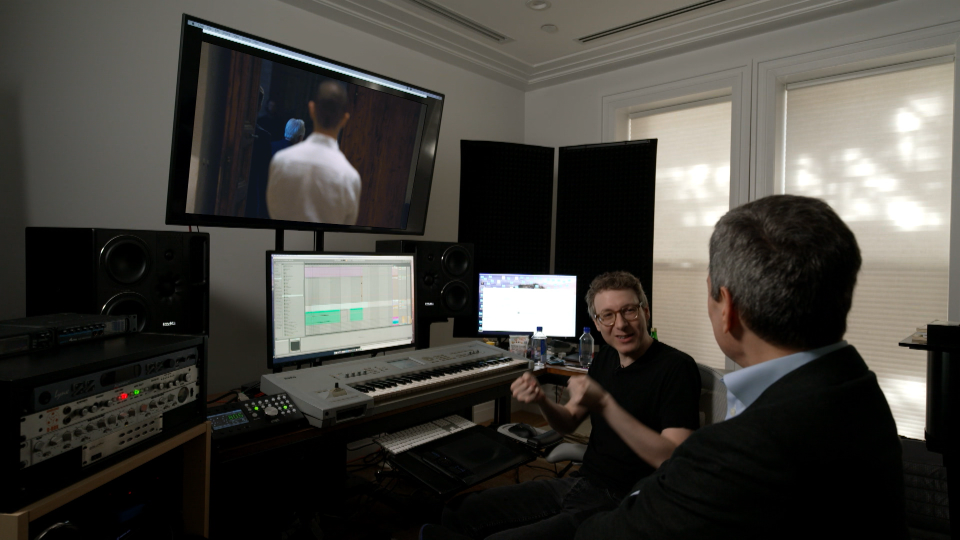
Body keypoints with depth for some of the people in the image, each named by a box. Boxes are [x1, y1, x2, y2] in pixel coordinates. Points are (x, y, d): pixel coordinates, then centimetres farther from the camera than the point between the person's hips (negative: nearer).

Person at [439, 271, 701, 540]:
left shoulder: (677, 367, -15)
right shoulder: (606, 358, 7)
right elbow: (569, 422, 14)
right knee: (459, 511, 0)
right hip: (581, 483, 7)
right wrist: (541, 401, -8)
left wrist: (604, 404, -31)